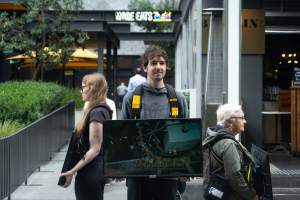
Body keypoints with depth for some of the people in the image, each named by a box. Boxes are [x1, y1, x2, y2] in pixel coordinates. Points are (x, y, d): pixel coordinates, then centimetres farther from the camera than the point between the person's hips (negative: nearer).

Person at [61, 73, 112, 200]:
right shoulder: (102, 110, 12)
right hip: (95, 169, 10)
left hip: (90, 172, -10)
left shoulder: (96, 112, -17)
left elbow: (94, 150, -21)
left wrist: (72, 171, -21)